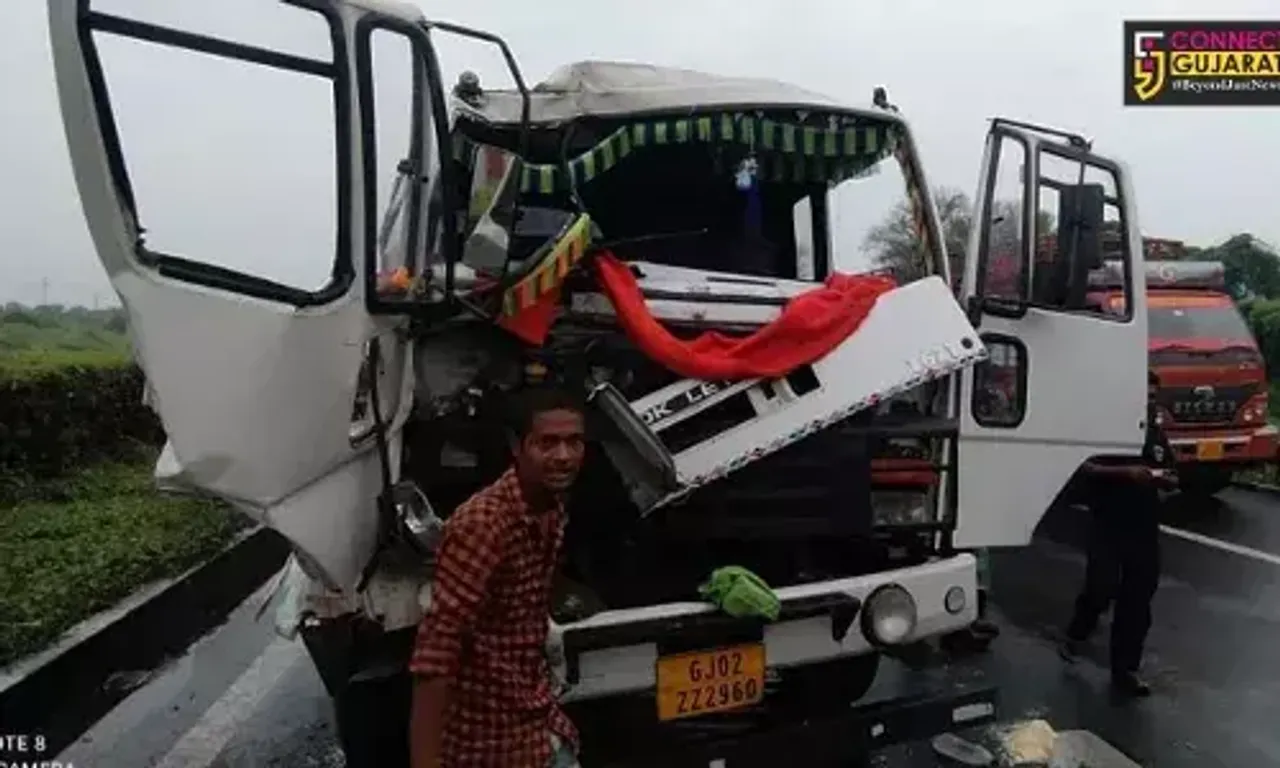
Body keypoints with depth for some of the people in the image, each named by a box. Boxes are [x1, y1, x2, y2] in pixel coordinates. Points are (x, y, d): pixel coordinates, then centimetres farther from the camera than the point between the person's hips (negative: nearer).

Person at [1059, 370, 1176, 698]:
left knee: (1137, 602, 7)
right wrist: (1125, 471, -25)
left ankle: (1125, 670, 17)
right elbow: (1086, 467, -13)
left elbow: (1173, 480, 17)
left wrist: (1164, 478, -6)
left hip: (1145, 527, 5)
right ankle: (1076, 634, 19)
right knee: (1102, 587, -12)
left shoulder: (1157, 434, 12)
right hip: (1108, 524, -5)